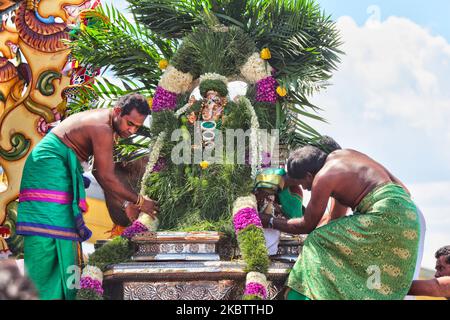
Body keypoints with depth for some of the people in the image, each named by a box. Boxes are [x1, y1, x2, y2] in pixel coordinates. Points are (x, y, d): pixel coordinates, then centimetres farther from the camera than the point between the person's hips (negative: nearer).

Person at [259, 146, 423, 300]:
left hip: (387, 216, -9)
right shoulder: (343, 154, 20)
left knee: (319, 241, -6)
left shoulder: (323, 177, -4)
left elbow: (307, 226, 5)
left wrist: (270, 221, 15)